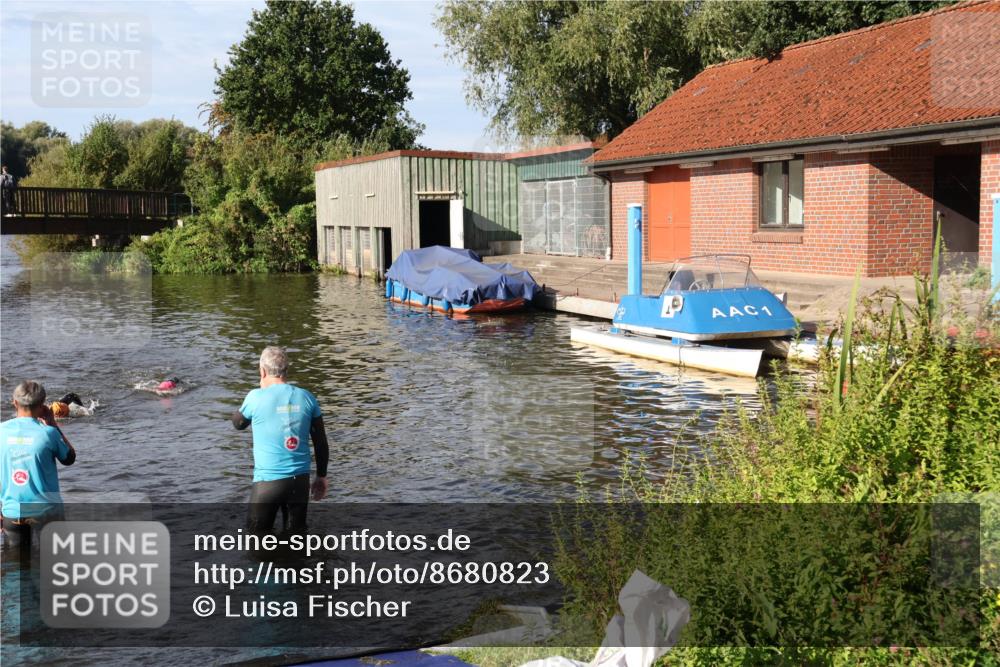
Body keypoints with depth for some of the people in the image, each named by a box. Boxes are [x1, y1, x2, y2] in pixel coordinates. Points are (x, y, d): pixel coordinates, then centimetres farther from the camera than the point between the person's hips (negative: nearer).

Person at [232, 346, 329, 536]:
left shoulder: (256, 397, -10)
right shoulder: (307, 398, 0)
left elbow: (238, 423, 11)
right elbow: (321, 443, 5)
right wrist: (321, 477, 16)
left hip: (268, 481, -3)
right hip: (300, 479, 3)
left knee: (257, 534, 13)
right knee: (296, 533, 17)